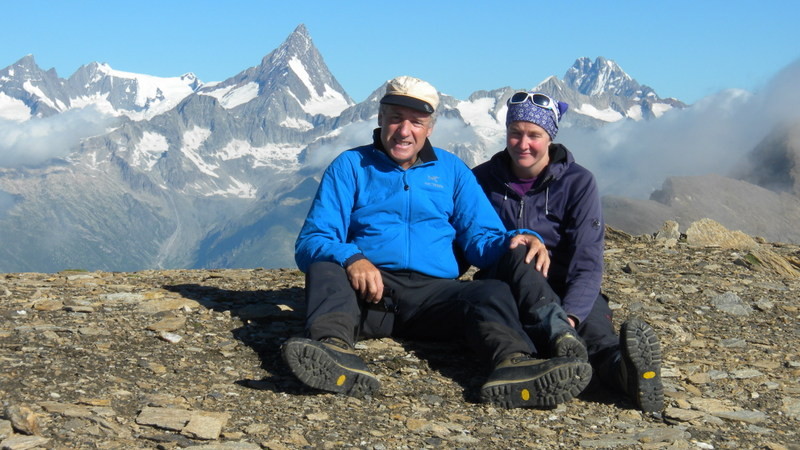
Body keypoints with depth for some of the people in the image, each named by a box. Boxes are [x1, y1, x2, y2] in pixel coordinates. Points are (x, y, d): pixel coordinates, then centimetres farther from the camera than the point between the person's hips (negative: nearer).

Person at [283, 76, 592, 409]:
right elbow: (311, 242, 3)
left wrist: (517, 240, -12)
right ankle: (335, 351, -61)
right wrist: (351, 258, -20)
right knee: (325, 271, -32)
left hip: (433, 292, 1)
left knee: (494, 291, -28)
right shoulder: (350, 167, 13)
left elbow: (481, 238, 13)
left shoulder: (452, 170, 21)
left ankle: (514, 363, -59)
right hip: (369, 291, -1)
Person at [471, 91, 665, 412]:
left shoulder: (578, 182, -3)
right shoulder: (482, 180, 4)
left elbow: (587, 261, -14)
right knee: (514, 260, -36)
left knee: (593, 319, -35)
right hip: (503, 287, 0)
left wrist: (570, 314, -33)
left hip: (564, 288, 0)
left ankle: (621, 365, -71)